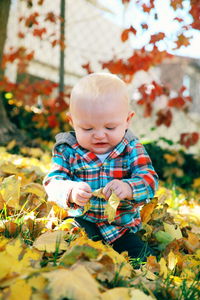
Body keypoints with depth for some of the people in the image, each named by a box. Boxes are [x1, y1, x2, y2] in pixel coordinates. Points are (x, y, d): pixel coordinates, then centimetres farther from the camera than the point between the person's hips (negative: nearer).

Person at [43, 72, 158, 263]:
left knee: (145, 257, -11)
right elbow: (53, 182, -13)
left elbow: (149, 179, -12)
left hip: (122, 225, 2)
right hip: (81, 220, -1)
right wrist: (70, 192, -36)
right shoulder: (67, 150, -5)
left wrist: (129, 188, -35)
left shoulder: (132, 149, -3)